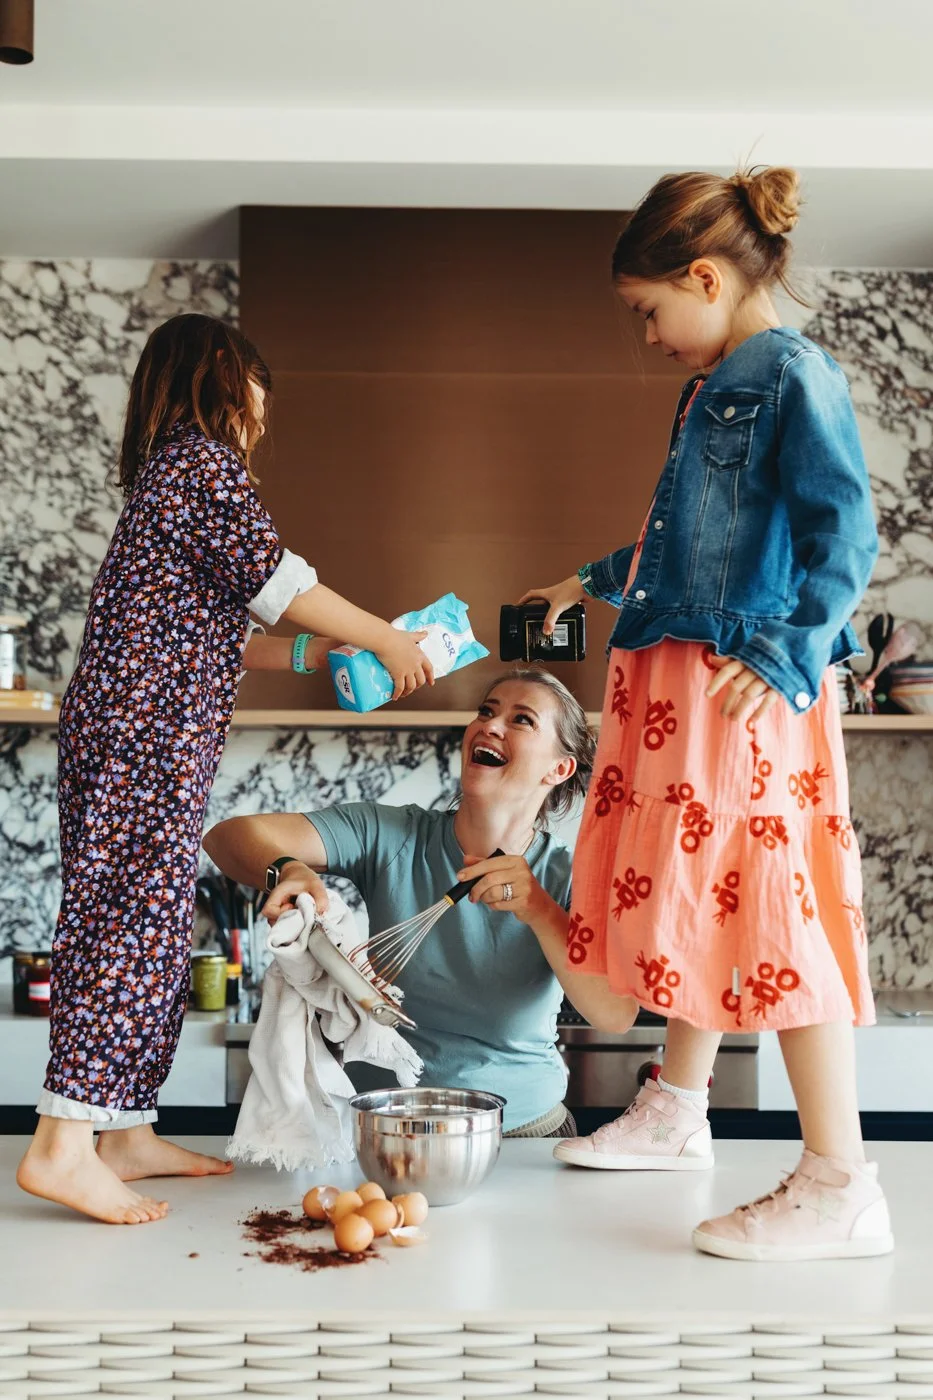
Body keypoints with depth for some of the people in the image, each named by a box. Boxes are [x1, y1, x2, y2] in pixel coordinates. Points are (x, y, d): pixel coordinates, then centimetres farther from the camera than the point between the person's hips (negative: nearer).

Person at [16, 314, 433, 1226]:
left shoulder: (166, 470, 25)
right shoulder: (204, 459, -5)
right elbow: (273, 577, -9)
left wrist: (314, 652, 27)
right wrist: (387, 640, 1)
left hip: (128, 737, 10)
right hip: (148, 736, -10)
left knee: (150, 931, 10)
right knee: (135, 922, -13)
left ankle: (125, 1133, 14)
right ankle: (64, 1145, -15)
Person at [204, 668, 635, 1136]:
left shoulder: (567, 878, -4)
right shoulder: (388, 836, -5)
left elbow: (617, 1016, -16)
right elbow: (229, 836, -13)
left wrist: (540, 911, -28)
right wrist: (287, 869, -35)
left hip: (522, 1127, 0)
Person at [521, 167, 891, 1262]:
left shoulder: (794, 378, -10)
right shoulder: (712, 389, 18)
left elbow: (844, 537, -18)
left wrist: (784, 649, -26)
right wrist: (598, 582, 37)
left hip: (746, 690, -10)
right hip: (675, 683, 10)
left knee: (774, 916, -9)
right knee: (689, 900, 17)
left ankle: (839, 1185, -3)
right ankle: (676, 1116, 32)